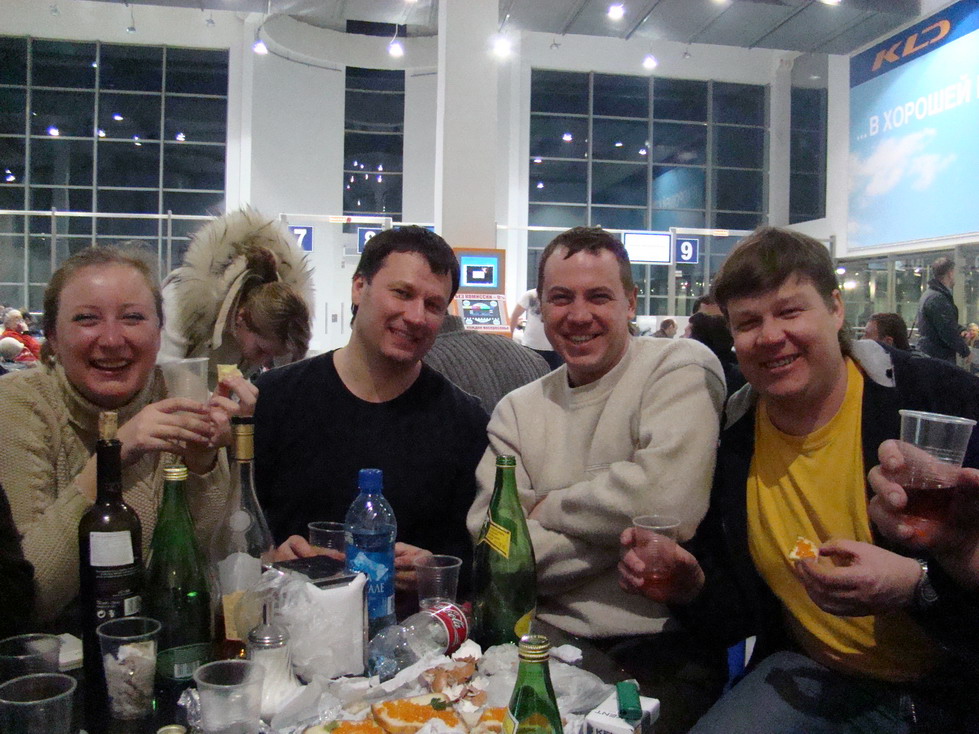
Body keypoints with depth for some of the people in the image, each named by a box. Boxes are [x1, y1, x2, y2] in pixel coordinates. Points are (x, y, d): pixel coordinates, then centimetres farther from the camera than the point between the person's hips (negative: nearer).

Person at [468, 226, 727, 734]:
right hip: (543, 638, 4)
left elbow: (665, 503, -21)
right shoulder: (516, 411, 9)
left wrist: (547, 507, -5)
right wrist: (622, 530, -11)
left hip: (658, 643, -3)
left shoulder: (683, 367, -5)